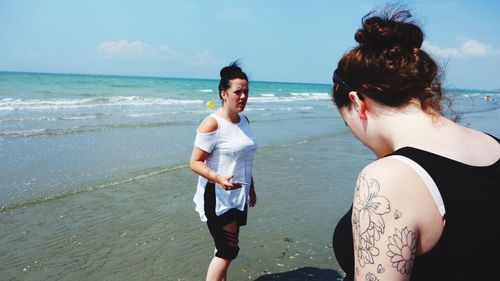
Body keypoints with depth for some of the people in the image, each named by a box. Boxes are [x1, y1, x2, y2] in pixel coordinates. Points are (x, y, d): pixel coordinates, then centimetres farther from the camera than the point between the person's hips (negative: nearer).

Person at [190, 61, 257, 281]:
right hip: (217, 197, -7)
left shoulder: (244, 121, 8)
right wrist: (218, 178, -34)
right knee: (228, 250, -4)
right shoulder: (212, 124, -17)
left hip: (238, 196, 8)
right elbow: (195, 163, -18)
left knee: (225, 249, 17)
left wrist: (251, 188, 23)